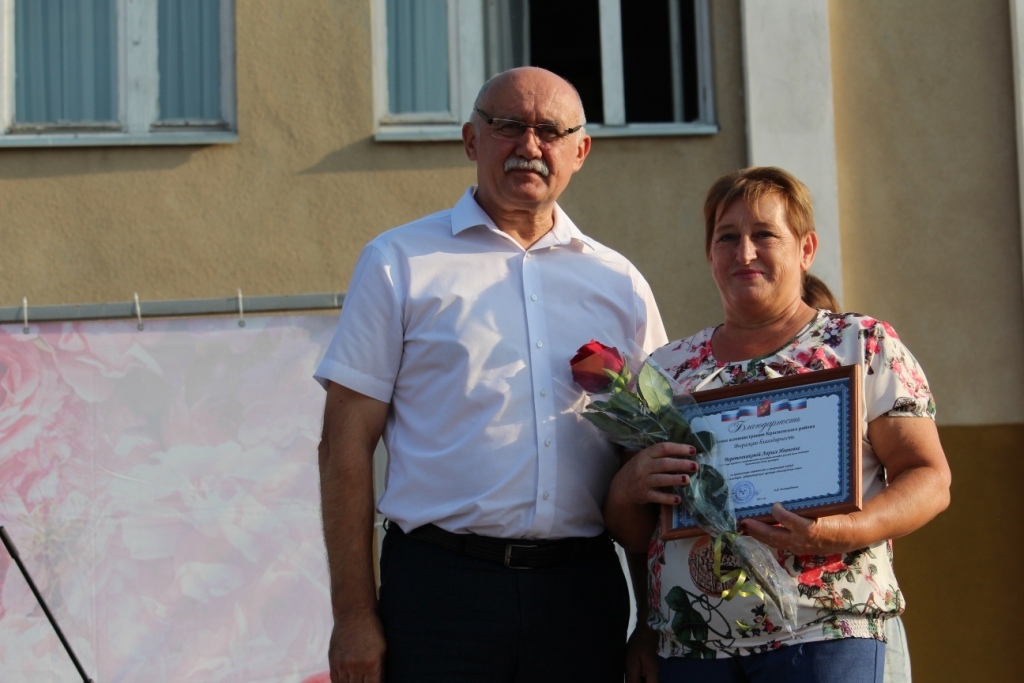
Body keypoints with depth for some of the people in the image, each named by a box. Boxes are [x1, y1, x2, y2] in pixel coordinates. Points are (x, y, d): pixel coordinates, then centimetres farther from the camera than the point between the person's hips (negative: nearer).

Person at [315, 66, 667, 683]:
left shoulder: (620, 283, 12)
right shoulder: (401, 263, 3)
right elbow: (346, 445, -1)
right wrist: (355, 617, -7)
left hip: (583, 594, 3)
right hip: (442, 586, -3)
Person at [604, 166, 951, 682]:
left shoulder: (867, 346, 4)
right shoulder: (668, 368, 12)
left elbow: (930, 479, -2)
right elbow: (629, 535, 14)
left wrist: (841, 531, -19)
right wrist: (627, 488, -9)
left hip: (823, 633, -3)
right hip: (686, 641, 3)